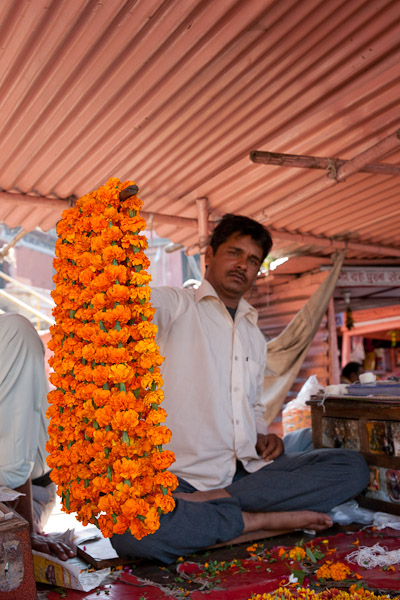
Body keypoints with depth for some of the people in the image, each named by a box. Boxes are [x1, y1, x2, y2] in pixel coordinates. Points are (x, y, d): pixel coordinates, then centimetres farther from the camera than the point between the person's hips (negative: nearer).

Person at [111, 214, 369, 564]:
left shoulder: (255, 336, 23)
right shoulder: (175, 306, 3)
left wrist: (263, 437, 10)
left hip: (249, 471, 6)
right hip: (184, 477, -6)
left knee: (353, 467, -14)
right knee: (130, 531, -37)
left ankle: (214, 500, -20)